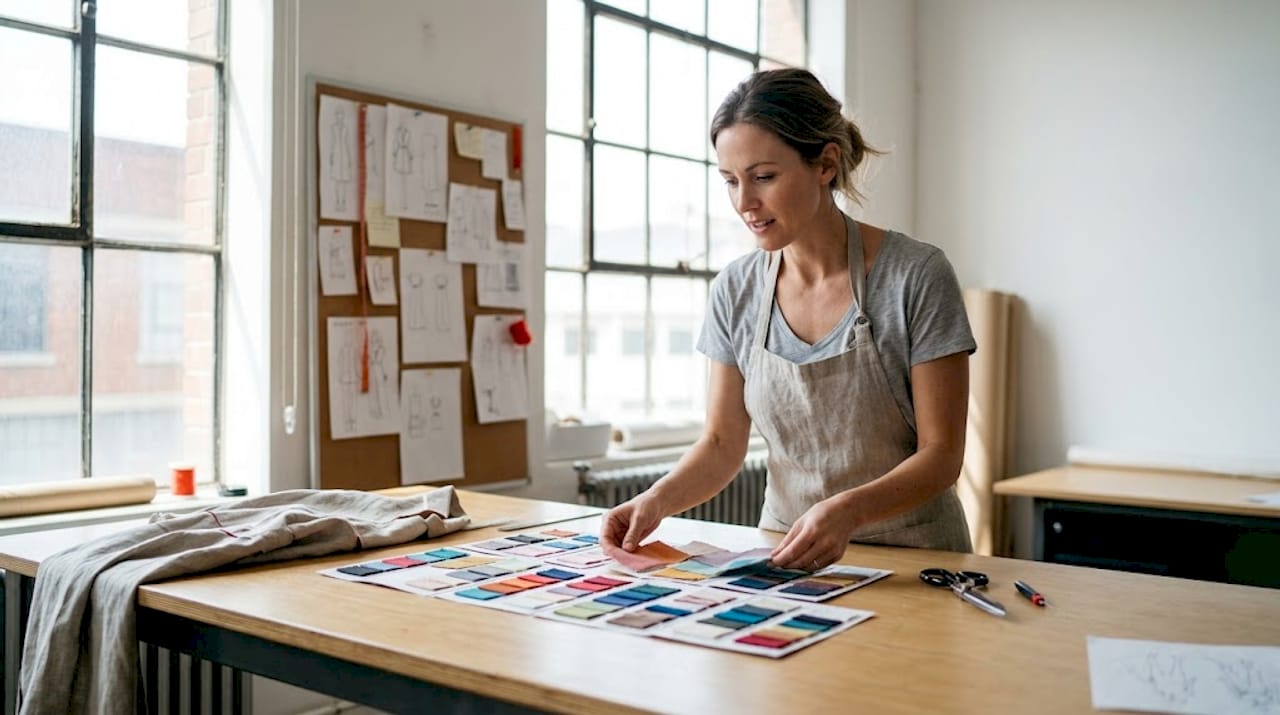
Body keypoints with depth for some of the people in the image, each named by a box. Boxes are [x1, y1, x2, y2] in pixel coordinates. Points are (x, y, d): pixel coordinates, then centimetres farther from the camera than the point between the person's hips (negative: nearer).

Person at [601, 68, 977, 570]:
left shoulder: (916, 276, -12)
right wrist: (658, 499, -14)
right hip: (788, 554, 3)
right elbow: (722, 443, 6)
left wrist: (847, 510, -28)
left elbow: (941, 454, -10)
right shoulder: (735, 290, 1)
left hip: (912, 559, -2)